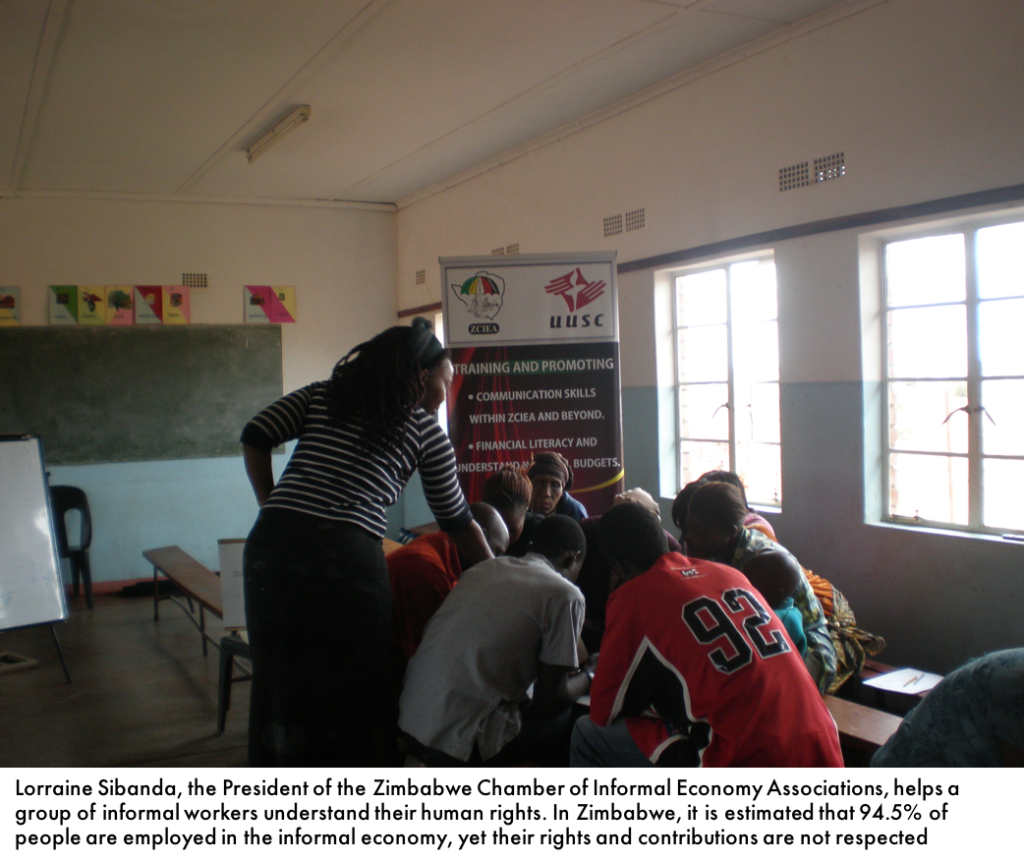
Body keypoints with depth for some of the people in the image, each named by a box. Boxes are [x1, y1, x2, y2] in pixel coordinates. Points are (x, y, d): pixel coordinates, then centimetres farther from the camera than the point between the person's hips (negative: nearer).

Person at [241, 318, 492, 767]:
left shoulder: (322, 394, 17)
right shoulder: (425, 430, 9)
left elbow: (254, 437, 9)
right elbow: (457, 521, 15)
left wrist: (273, 507, 16)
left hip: (272, 542, 4)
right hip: (347, 557, -4)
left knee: (281, 680, 16)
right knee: (358, 685, 12)